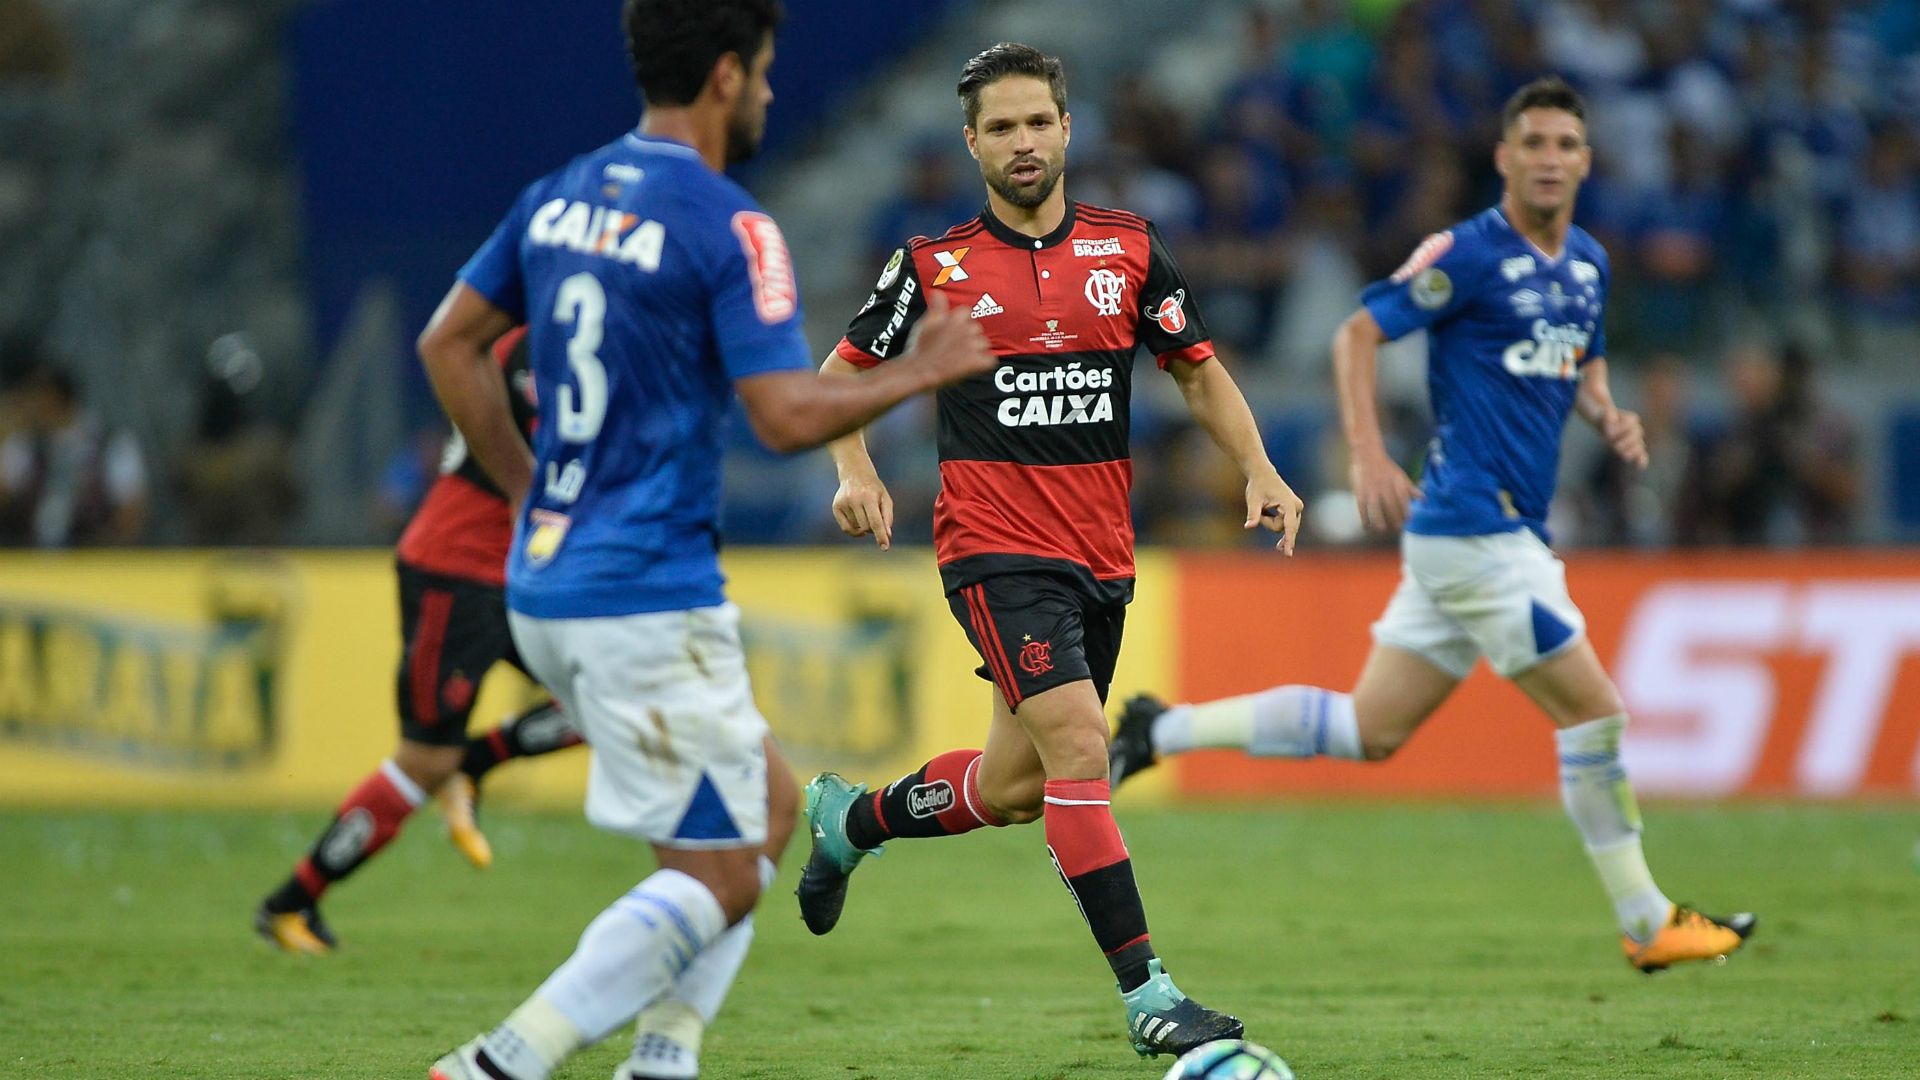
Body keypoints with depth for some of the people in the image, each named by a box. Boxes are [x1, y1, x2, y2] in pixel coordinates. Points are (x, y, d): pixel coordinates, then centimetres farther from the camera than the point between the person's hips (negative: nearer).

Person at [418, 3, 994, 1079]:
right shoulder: (730, 227, -13)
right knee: (720, 875, -3)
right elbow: (788, 416, -19)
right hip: (650, 599, -9)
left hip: (545, 587, 9)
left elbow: (448, 343, 17)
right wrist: (919, 372, -4)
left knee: (762, 810, 20)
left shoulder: (560, 197, 11)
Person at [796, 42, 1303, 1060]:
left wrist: (1258, 470, 2)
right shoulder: (936, 265, -2)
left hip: (1102, 556, 5)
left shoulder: (1130, 250, 6)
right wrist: (856, 471, -8)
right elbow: (845, 369, 10)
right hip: (996, 549, -5)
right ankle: (1146, 993, -21)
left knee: (1014, 787, 13)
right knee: (1078, 743, -21)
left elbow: (1198, 370, 16)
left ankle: (851, 817, 43)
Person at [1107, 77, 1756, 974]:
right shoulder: (1469, 253, -11)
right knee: (1594, 713, -5)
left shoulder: (1588, 263, 14)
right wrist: (1369, 455, -23)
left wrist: (1607, 415, 6)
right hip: (1476, 529, -9)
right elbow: (1358, 333, -11)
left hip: (1507, 532, 9)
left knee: (1370, 731, 10)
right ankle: (1647, 926, 6)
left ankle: (1160, 731, 17)